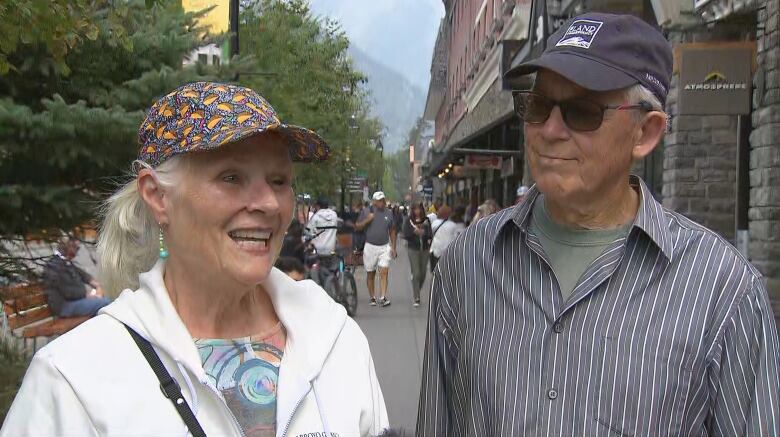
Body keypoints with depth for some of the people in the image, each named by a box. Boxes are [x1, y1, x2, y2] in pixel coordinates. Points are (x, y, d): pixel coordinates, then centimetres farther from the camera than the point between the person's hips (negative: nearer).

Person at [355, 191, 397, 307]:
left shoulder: (389, 213, 6)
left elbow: (392, 231, 13)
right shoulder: (366, 211, 0)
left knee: (384, 272, -11)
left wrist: (393, 247, 9)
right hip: (370, 246, -1)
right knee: (370, 274, 7)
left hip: (385, 247, 1)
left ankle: (383, 297, -12)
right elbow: (357, 226, 2)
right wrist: (367, 220, -15)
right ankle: (372, 297, 18)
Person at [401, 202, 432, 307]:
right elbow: (405, 235, -5)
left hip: (424, 249, 2)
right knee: (416, 274, -7)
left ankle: (417, 292, 31)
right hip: (413, 249, -2)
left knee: (423, 273, 7)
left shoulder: (426, 220, 4)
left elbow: (430, 235, -2)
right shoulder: (408, 220, 0)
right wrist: (414, 232, -19)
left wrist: (422, 232, -20)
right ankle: (416, 298, -2)